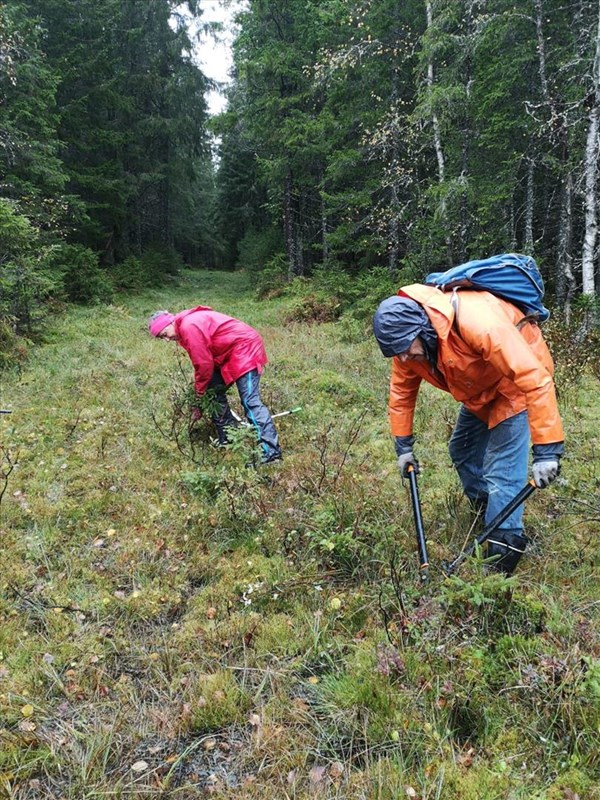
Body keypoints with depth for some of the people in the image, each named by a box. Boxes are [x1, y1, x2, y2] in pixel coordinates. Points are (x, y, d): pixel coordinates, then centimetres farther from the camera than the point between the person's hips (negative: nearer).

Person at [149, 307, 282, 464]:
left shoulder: (189, 326, -19)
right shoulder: (184, 328, 13)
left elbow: (204, 364, -17)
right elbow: (200, 363, 16)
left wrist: (199, 393, -4)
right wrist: (200, 394, 13)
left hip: (245, 347, -11)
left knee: (249, 401, -17)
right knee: (214, 391, 12)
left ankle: (271, 452, -21)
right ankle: (228, 438, 18)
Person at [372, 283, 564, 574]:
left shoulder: (478, 321, -42)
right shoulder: (405, 333, -18)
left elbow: (534, 378, -41)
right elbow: (402, 389, -3)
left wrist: (547, 449, -41)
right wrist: (403, 445, 0)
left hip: (517, 379, -7)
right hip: (479, 389, 8)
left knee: (502, 471, -14)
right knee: (462, 452, 15)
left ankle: (504, 547, -3)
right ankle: (488, 516, 36)